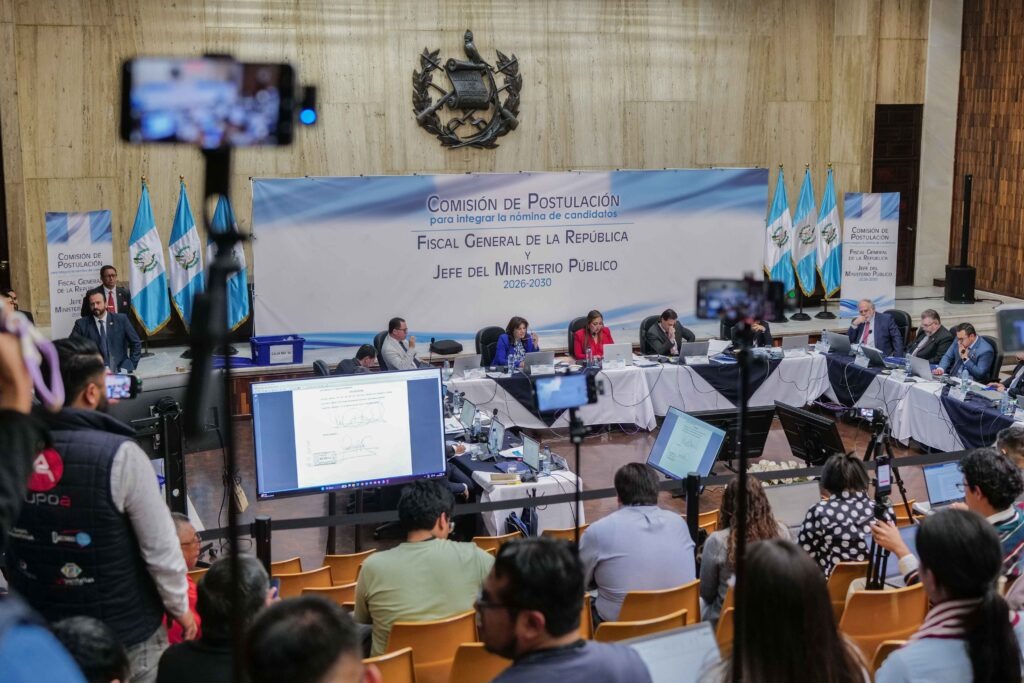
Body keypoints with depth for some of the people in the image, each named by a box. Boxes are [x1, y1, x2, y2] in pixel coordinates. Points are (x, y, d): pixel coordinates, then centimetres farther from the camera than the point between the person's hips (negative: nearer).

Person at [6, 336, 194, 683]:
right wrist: (180, 606, 0)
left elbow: (11, 545, 4)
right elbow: (161, 547, -15)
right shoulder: (119, 455, -21)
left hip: (40, 631, 5)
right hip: (124, 633, -4)